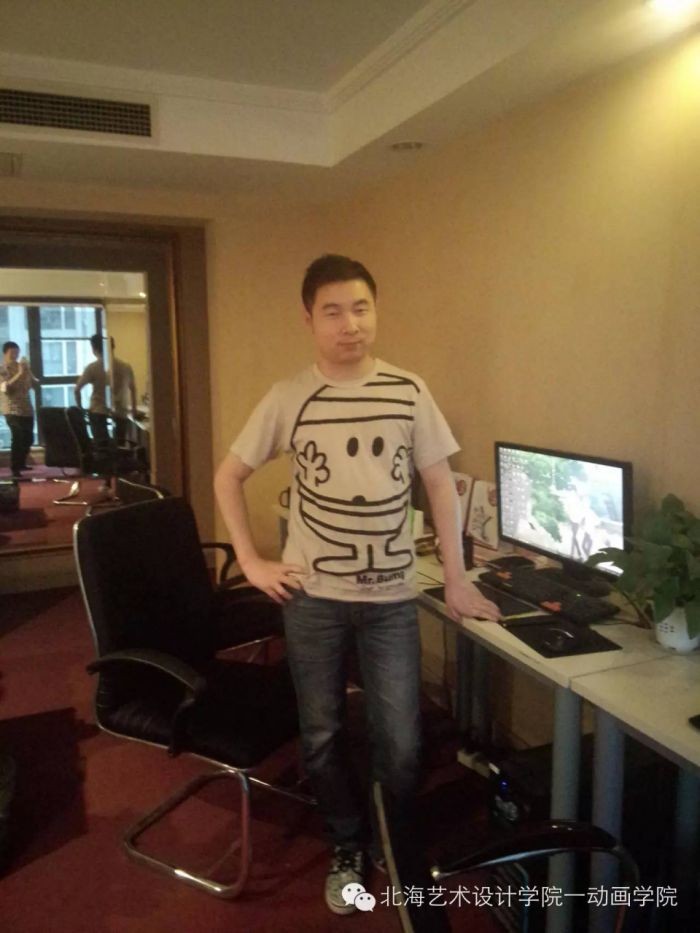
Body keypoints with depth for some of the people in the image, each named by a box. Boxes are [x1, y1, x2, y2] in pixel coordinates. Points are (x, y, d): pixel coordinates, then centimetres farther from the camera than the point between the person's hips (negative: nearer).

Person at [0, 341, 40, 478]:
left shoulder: (23, 367, 10)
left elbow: (35, 383, 7)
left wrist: (28, 372, -10)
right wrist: (19, 374, -25)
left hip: (27, 408, 6)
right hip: (12, 410, -6)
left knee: (28, 438, 12)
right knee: (18, 438, -12)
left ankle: (21, 463, 31)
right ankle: (15, 469, -5)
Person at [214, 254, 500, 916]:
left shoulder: (409, 392, -3)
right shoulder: (288, 399, -5)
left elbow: (440, 484, 2)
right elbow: (228, 476, 5)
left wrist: (456, 580, 1)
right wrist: (251, 560, -2)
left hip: (393, 597, 0)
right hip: (312, 596, 0)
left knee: (401, 744, 5)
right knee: (322, 737, 13)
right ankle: (348, 849, 39)